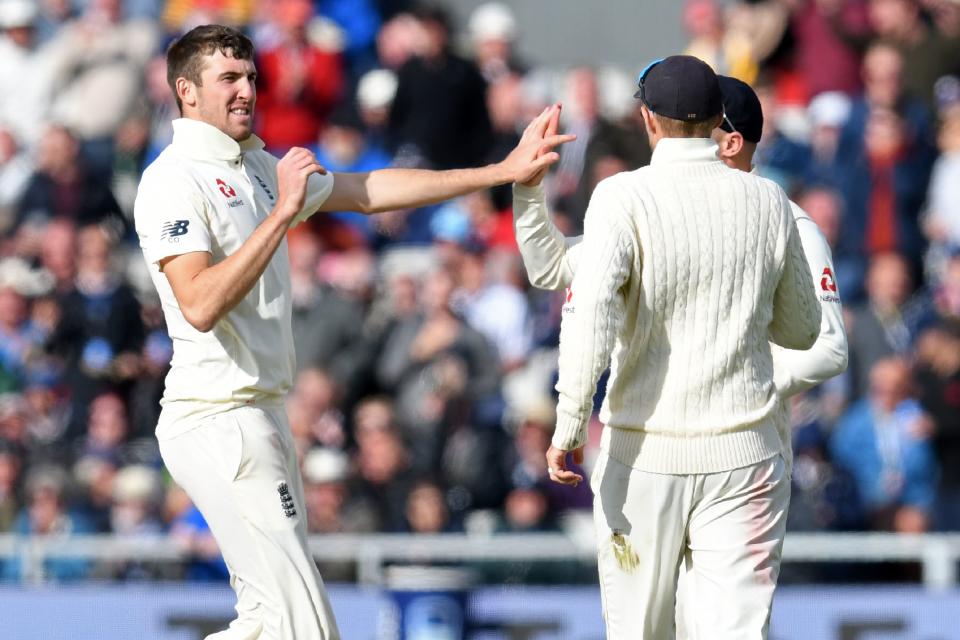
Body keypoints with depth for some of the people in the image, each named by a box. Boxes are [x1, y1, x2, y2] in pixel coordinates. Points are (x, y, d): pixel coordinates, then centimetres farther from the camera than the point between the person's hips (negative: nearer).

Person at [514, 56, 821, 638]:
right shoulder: (768, 203, 4)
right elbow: (802, 331, 16)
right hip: (743, 455, 1)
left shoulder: (623, 198, -7)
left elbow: (591, 310, -22)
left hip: (644, 452, -1)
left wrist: (568, 428, -18)